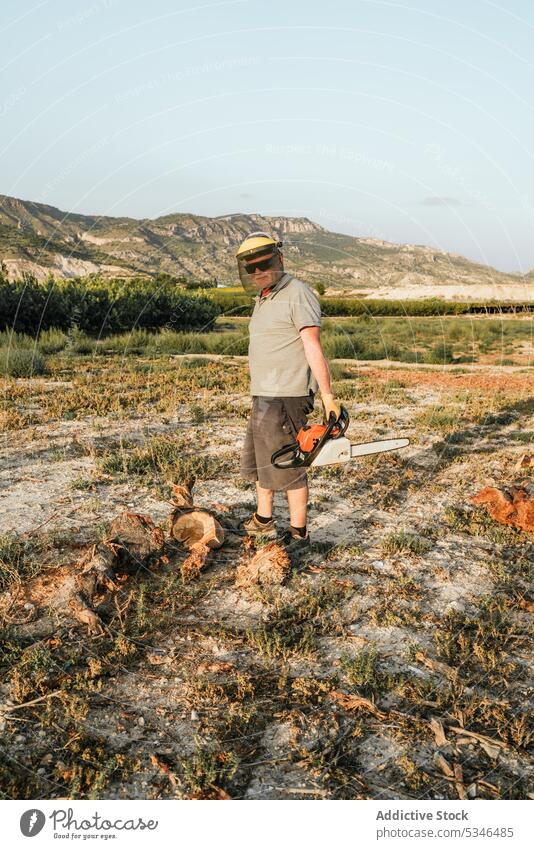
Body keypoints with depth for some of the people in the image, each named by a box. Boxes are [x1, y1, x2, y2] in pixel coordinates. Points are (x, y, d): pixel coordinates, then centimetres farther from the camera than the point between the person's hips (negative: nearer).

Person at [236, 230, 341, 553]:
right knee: (257, 459, 19)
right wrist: (262, 397, 19)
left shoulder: (298, 294, -13)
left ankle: (299, 532, 12)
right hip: (264, 396, 10)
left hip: (286, 398, -10)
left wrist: (329, 397, -23)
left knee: (287, 464, -1)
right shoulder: (263, 298, 15)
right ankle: (263, 521, 34)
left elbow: (313, 348, -19)